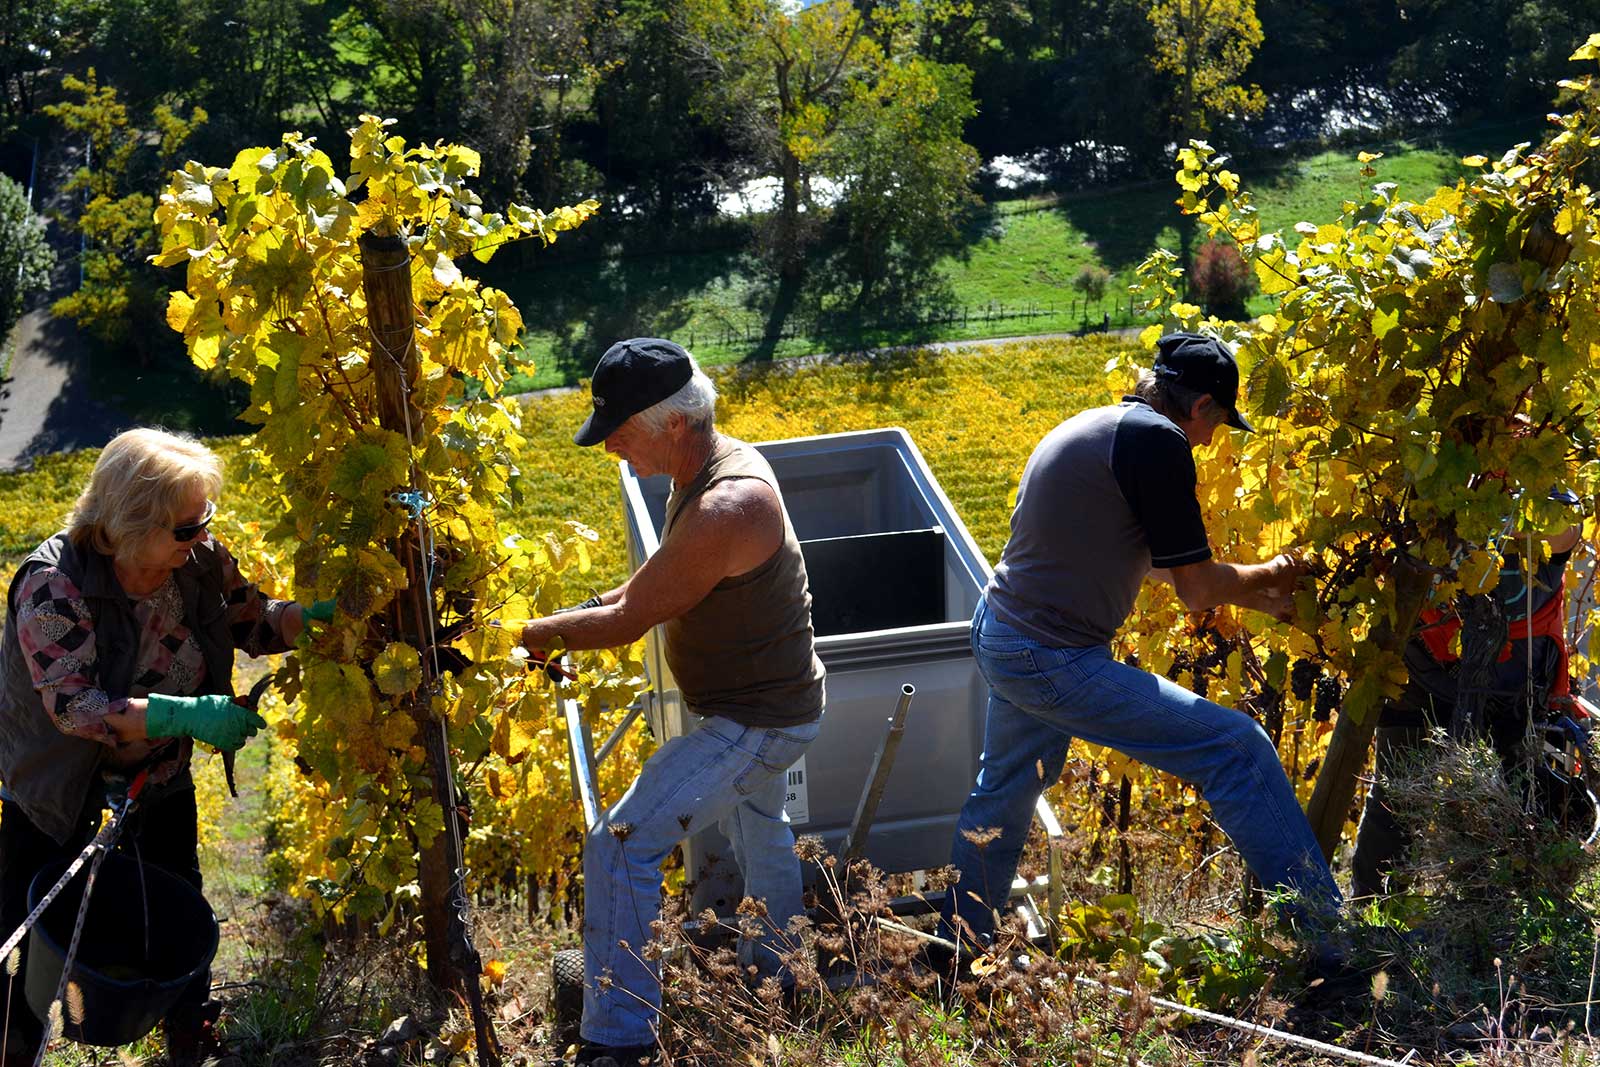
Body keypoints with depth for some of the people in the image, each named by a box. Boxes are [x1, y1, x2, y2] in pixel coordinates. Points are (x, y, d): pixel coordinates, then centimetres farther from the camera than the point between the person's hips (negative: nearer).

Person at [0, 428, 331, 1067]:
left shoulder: (200, 560, -12)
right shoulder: (54, 584, -28)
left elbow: (253, 623, 3)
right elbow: (71, 705, -33)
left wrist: (323, 615, -16)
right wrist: (184, 714, -43)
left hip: (161, 778, 5)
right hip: (58, 787, -5)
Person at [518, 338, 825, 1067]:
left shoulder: (724, 510, -33)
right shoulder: (718, 462, -1)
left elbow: (626, 622, -26)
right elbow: (656, 580, 11)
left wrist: (525, 635, -15)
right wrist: (575, 618, -2)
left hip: (756, 722, -10)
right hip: (760, 705, 10)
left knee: (619, 848, -12)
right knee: (757, 828, 31)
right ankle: (776, 971, 55)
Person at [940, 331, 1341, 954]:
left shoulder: (1092, 425, 14)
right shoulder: (1158, 441, -15)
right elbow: (1196, 590, -12)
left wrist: (1253, 594, 27)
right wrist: (1267, 576, 7)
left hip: (997, 636, 10)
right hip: (1054, 662, -10)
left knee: (1002, 794, 28)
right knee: (1237, 748, -7)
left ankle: (957, 947, 44)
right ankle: (1326, 934, -3)